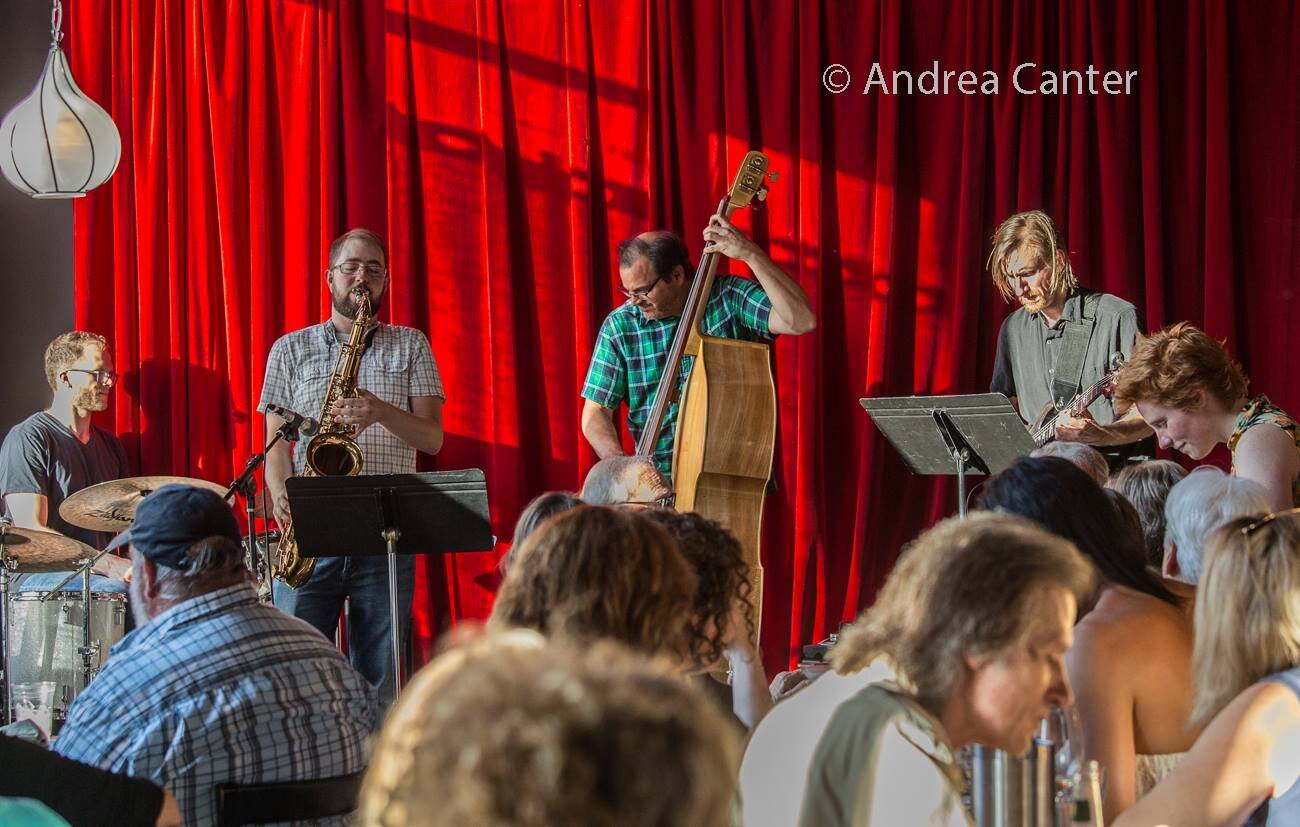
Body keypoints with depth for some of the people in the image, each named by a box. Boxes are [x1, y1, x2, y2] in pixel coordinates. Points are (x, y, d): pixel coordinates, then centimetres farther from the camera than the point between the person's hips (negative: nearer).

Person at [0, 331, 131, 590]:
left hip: (101, 576, 7)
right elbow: (31, 534, -16)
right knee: (114, 590, -36)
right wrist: (107, 564, -25)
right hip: (37, 577, -7)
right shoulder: (26, 439, -6)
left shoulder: (109, 445, 19)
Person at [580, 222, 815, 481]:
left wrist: (751, 254, -22)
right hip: (659, 479, 3)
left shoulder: (729, 297, -3)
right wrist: (619, 463, -15)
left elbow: (801, 321, -18)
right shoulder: (619, 326, 2)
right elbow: (595, 412, 5)